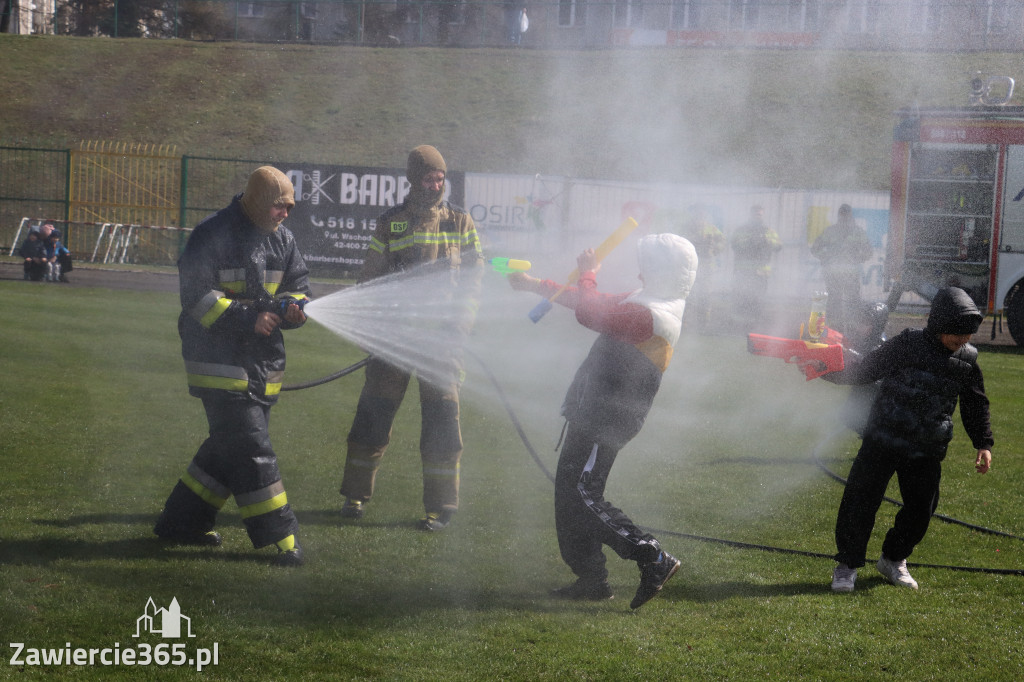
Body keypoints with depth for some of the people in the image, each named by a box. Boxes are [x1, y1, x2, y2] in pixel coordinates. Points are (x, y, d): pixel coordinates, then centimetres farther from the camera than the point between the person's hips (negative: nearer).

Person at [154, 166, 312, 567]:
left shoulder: (281, 240, 11)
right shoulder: (213, 236, -11)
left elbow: (298, 287, 16)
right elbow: (196, 296, -15)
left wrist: (292, 307, -9)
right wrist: (247, 318, -22)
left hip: (263, 363, 8)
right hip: (219, 360, -8)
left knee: (228, 447, 13)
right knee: (250, 450, -9)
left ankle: (181, 521, 26)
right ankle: (280, 538, -7)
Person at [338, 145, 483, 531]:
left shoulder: (460, 222, 7)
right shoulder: (390, 224, 7)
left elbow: (474, 275, 8)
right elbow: (370, 278, 12)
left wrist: (461, 323, -4)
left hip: (442, 331, 0)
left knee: (440, 414, -2)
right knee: (375, 409, 2)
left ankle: (441, 506, 4)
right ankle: (355, 494, 16)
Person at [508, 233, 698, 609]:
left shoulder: (648, 315, -20)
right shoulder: (643, 303, 13)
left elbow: (590, 313, -23)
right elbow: (598, 306, 24)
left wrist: (587, 274, -6)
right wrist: (536, 285, 24)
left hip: (606, 419, -10)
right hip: (594, 412, 10)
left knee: (582, 493, -11)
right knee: (570, 490, 13)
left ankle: (653, 559, -11)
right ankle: (591, 578, 17)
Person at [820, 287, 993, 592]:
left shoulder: (967, 360, 2)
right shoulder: (906, 345, -9)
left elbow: (976, 405, 15)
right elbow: (865, 369, -3)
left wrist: (983, 444, 10)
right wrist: (827, 369, -14)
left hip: (926, 452, 3)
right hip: (882, 441, -3)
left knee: (920, 509, 7)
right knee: (861, 501, -4)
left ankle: (894, 559, 31)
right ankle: (847, 566, 11)